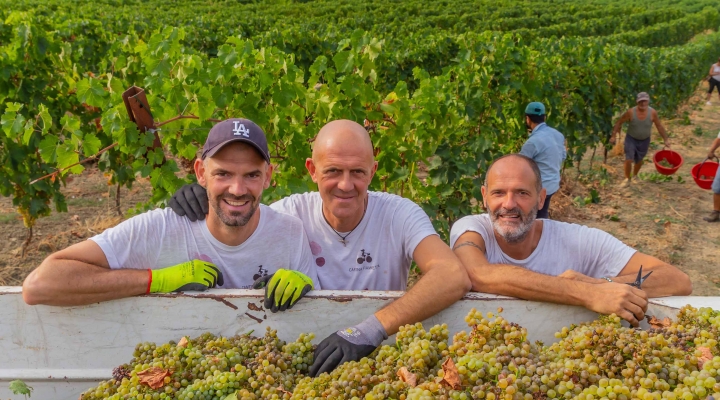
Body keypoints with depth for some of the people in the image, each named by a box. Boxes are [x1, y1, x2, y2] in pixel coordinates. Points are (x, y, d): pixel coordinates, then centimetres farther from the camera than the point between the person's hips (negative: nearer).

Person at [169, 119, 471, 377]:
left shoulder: (399, 215, -13)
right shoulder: (293, 213, -7)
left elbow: (455, 277, -28)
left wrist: (372, 329, -40)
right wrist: (204, 207, -18)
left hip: (382, 356, -1)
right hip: (308, 355, 1)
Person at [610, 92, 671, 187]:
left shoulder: (652, 112, -22)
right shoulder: (631, 112, -25)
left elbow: (659, 126, -9)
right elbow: (619, 122, -12)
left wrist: (666, 140, -5)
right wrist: (613, 136, -14)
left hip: (644, 140, 2)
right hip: (631, 139, -2)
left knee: (639, 160, 18)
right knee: (628, 160, -11)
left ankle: (634, 175, 47)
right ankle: (627, 179, 13)